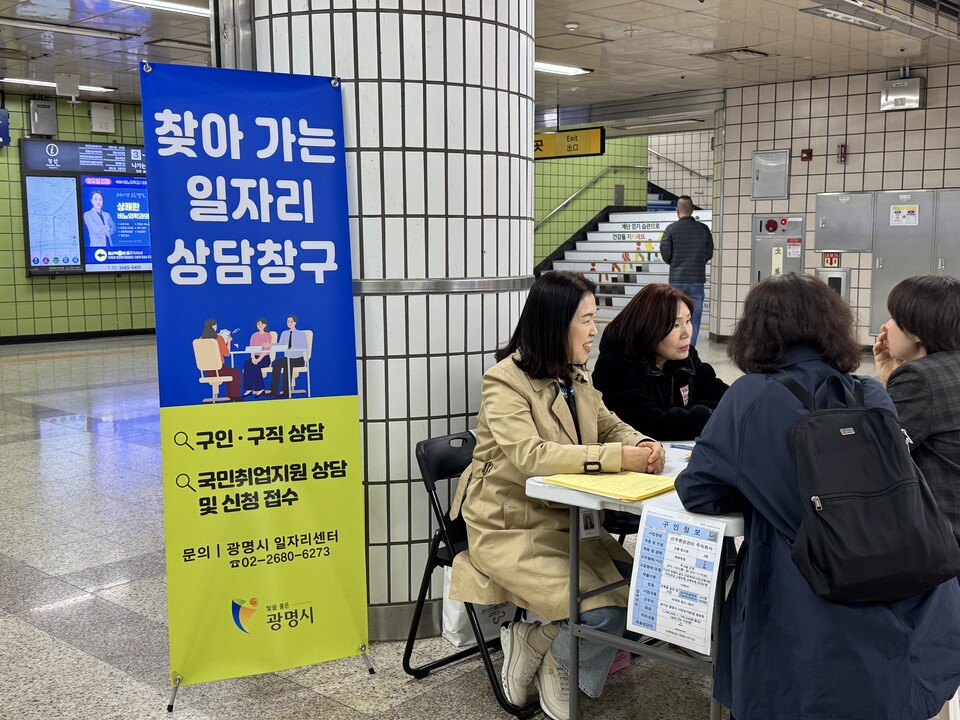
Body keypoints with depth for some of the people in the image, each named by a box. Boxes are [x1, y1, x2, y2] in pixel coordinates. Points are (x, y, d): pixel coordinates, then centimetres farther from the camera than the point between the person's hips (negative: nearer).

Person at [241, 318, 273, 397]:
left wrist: (259, 359, -23)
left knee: (255, 366, -34)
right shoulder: (254, 335, 17)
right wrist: (253, 358, -14)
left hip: (265, 358, -4)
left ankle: (260, 389, -25)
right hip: (255, 357, 4)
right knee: (246, 364, -28)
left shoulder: (268, 335, 2)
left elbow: (266, 350, -9)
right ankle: (249, 389, -29)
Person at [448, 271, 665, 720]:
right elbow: (529, 455, -30)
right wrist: (617, 458, -35)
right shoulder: (505, 381, -17)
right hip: (510, 528, -8)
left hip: (563, 518, 8)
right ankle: (538, 648, 12)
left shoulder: (575, 376, 8)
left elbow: (610, 427, 11)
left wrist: (643, 446, -13)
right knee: (606, 611, -19)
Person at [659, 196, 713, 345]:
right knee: (694, 319, 5)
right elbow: (709, 253, 4)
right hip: (697, 280, 1)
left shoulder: (671, 229, -5)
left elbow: (665, 253, -6)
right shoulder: (703, 229, 1)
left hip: (677, 280, -1)